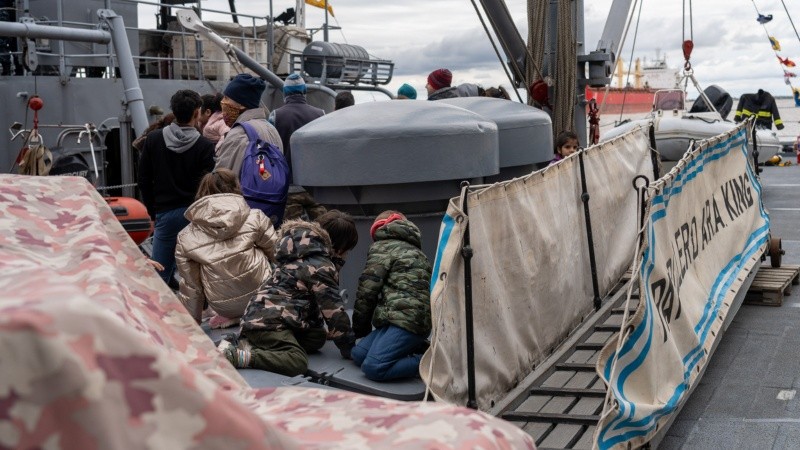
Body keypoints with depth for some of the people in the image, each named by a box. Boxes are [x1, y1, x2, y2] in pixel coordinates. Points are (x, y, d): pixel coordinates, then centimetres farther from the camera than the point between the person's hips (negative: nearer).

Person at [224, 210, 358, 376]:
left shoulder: (304, 253, 22)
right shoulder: (321, 267, -9)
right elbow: (333, 310, -7)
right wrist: (348, 347, 2)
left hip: (260, 315, 11)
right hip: (268, 321, -11)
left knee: (317, 337, 10)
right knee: (297, 363, -25)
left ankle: (251, 344, 1)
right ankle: (235, 355, -30)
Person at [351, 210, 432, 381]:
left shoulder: (383, 246, 7)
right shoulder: (414, 251, 31)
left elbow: (368, 288, 1)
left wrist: (360, 328, 12)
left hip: (406, 319, -9)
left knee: (372, 367, -20)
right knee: (358, 354, 3)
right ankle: (416, 350, 2)